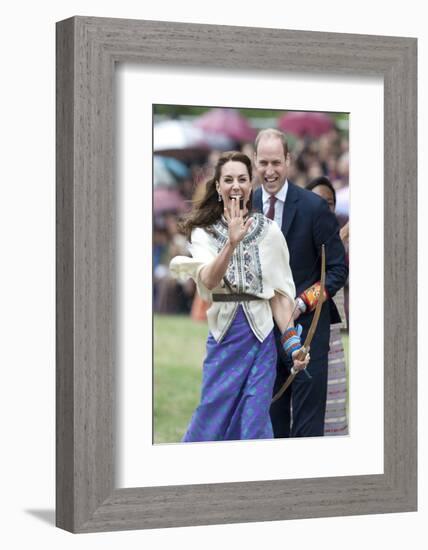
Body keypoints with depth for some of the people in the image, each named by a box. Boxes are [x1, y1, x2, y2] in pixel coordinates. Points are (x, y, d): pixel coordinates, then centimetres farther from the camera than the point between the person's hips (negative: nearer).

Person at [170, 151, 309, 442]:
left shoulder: (269, 231, 1)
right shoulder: (203, 232, 3)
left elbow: (280, 291, 3)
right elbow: (209, 281, -15)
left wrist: (292, 341, -4)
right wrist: (232, 242, -28)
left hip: (260, 337, 0)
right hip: (223, 336, 1)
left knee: (254, 424, 1)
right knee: (213, 420, 3)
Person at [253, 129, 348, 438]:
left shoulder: (314, 206, -8)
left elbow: (338, 268, -5)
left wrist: (302, 303, -14)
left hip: (307, 323, -4)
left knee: (307, 417, -2)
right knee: (272, 415, 10)